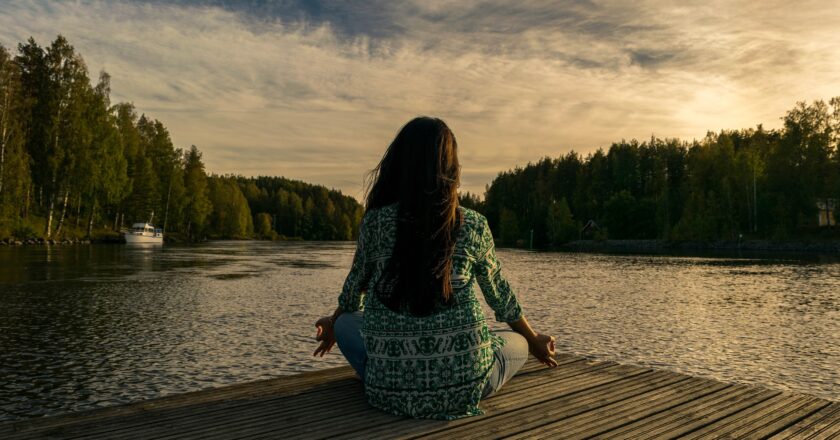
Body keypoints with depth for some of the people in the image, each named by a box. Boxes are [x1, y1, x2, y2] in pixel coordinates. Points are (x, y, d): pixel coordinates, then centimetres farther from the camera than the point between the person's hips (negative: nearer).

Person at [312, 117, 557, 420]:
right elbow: (500, 296, 12)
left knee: (346, 323, 28)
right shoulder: (473, 226, -2)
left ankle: (393, 392, 11)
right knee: (517, 343, 29)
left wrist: (333, 325, 37)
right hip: (463, 386, 0)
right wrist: (535, 342, 32)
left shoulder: (375, 221, -2)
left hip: (391, 388, 1)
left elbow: (354, 290, 13)